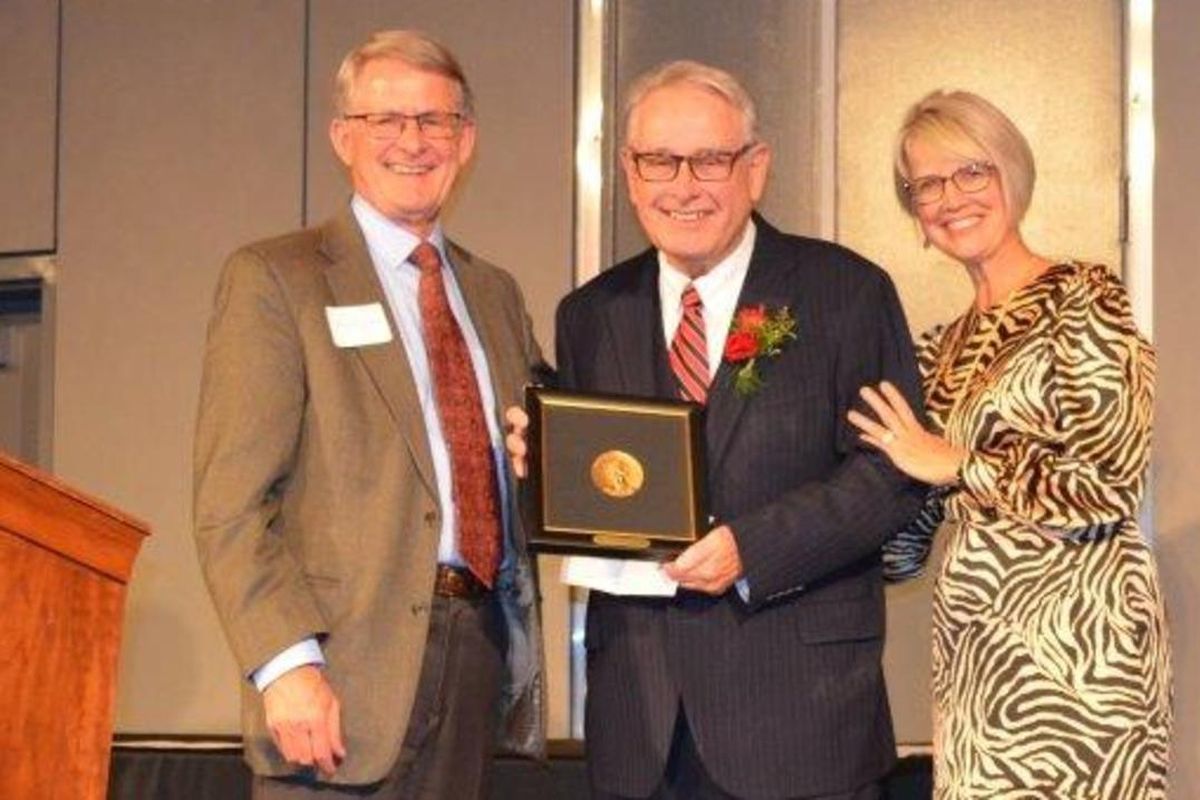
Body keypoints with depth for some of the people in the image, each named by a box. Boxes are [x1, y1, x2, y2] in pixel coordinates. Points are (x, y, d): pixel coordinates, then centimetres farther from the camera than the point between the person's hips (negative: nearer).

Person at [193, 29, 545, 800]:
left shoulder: (496, 293, 18)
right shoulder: (273, 279, -1)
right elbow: (230, 503, -9)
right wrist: (287, 663, -19)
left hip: (484, 648, 5)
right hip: (350, 668, -5)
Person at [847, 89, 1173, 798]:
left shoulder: (1082, 299, -5)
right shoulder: (947, 347, 15)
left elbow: (1109, 483, -16)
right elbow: (907, 542, 15)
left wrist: (955, 464, -8)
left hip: (1073, 634, -7)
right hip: (975, 647, 7)